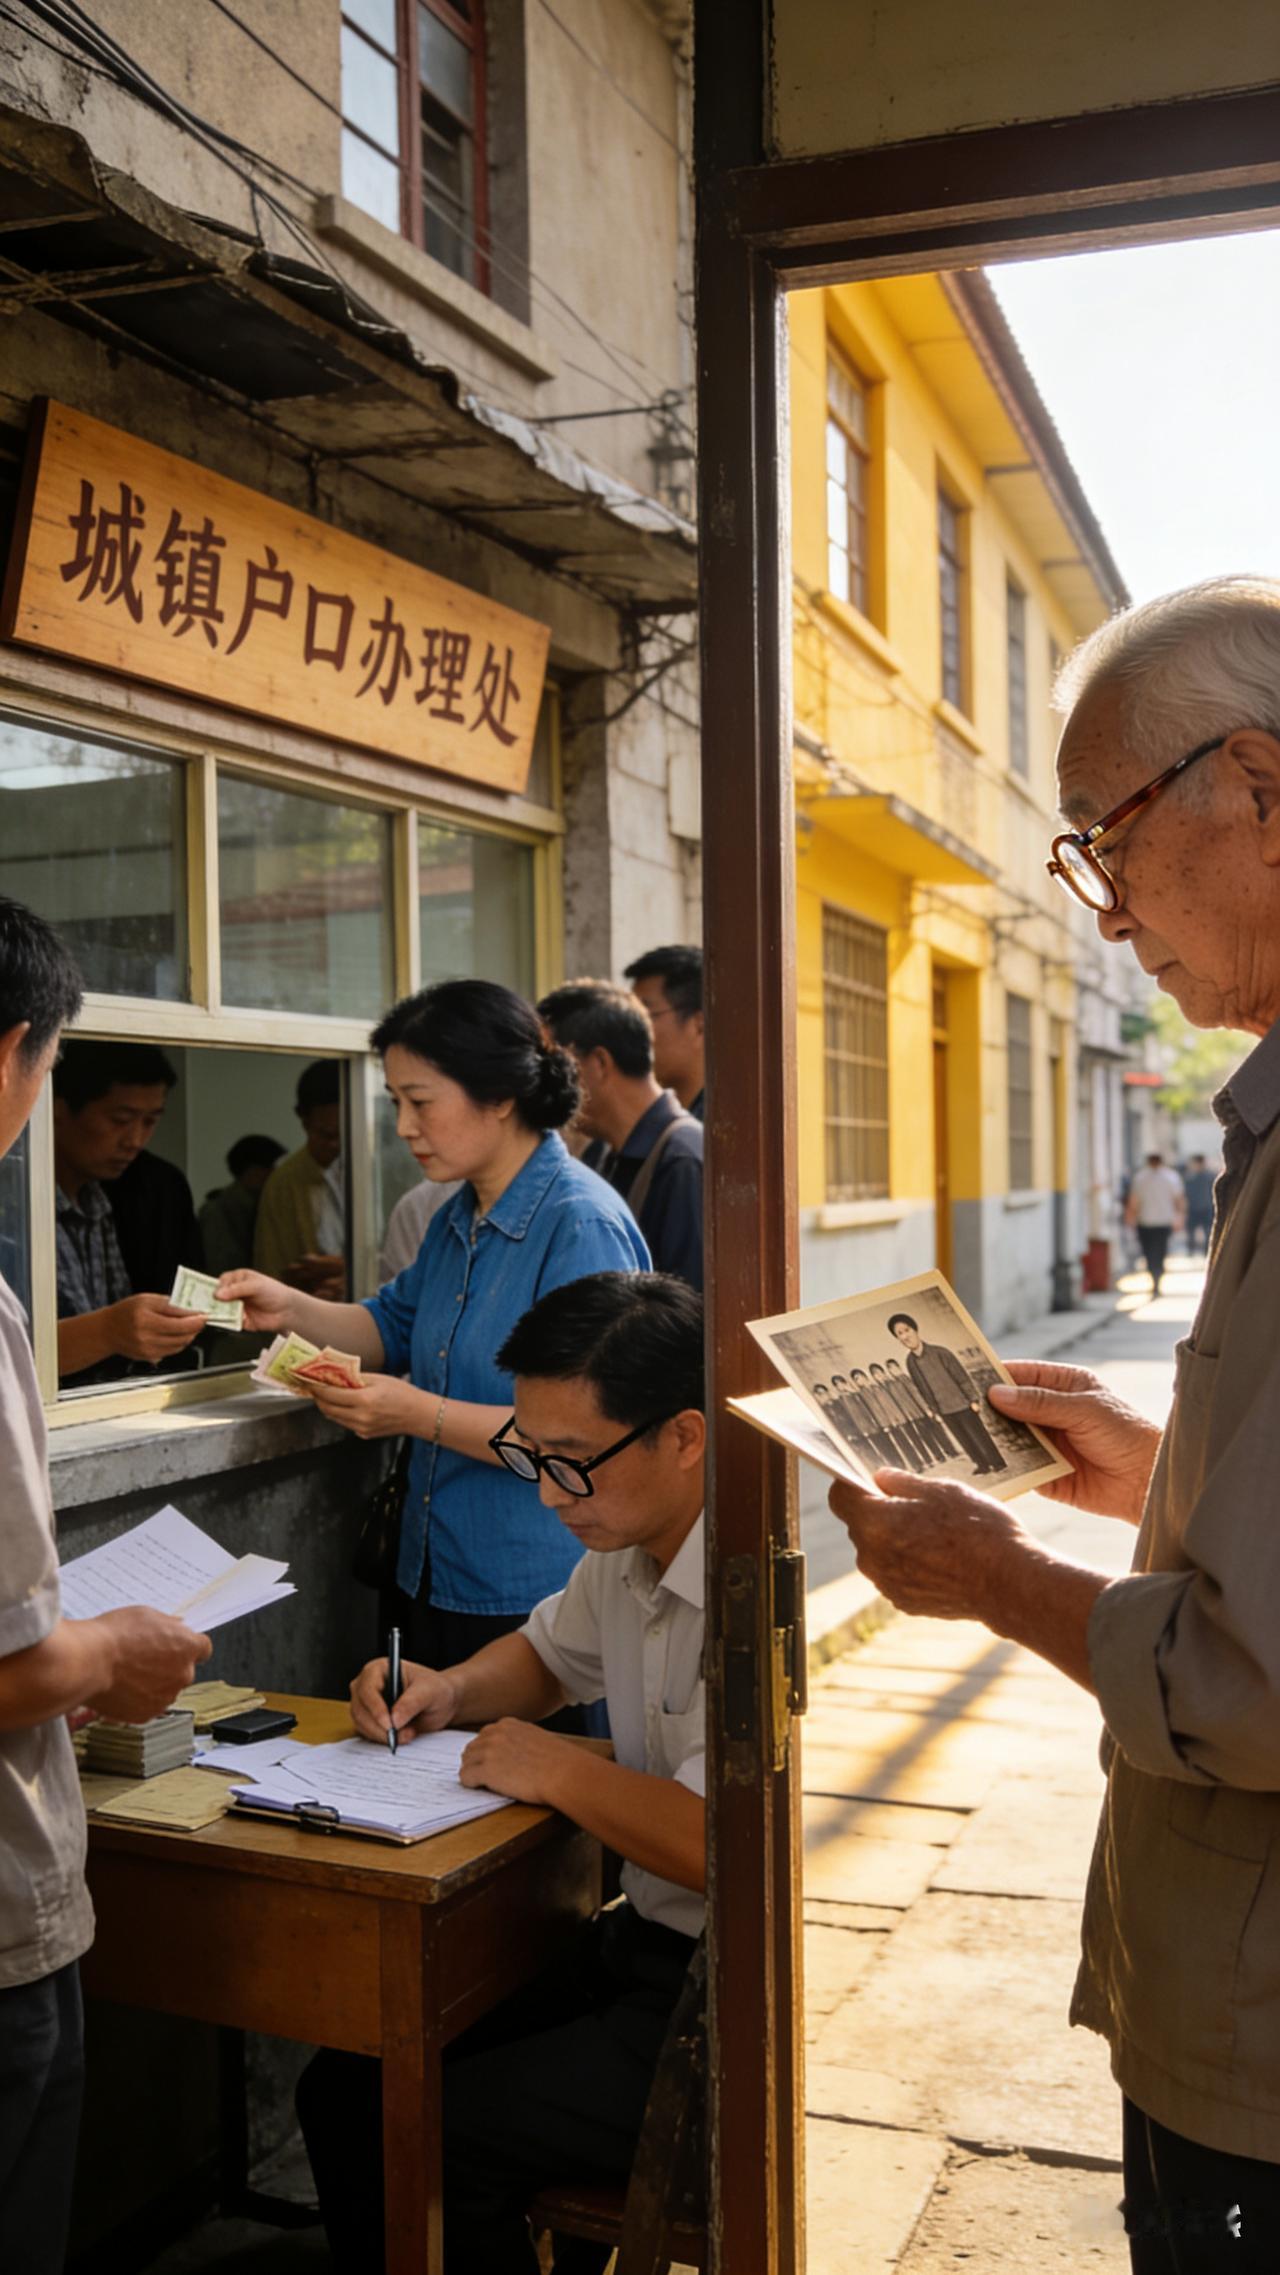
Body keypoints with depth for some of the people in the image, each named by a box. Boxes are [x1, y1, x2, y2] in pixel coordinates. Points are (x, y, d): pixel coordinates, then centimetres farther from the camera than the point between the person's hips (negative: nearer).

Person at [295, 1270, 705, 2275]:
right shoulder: (625, 1546, 5)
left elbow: (723, 1846, -32)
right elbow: (550, 1653, 26)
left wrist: (560, 1771, -18)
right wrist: (453, 1692, 6)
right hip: (642, 1941, 9)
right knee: (347, 2091, 3)